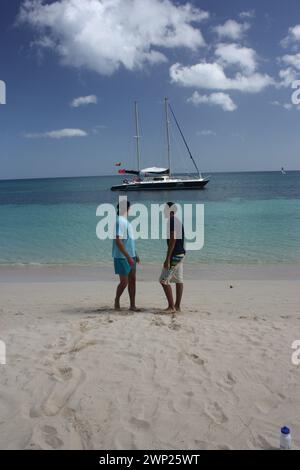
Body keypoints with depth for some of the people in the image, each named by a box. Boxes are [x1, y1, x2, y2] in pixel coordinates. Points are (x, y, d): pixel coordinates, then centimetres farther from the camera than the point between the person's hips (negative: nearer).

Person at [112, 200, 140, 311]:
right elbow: (118, 241, -24)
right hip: (122, 257, -9)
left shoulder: (125, 221, 15)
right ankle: (117, 301, 20)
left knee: (132, 280, 8)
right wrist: (128, 257, -25)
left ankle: (132, 305, 13)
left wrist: (135, 254, 22)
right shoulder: (120, 221, -17)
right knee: (124, 282, -1)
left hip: (130, 256, 9)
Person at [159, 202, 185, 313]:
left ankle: (171, 307, -5)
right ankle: (177, 306, 16)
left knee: (164, 280, -6)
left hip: (175, 255, -10)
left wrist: (167, 259, -22)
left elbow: (172, 240, -22)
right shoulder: (178, 221, 16)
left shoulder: (172, 222, -15)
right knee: (179, 280, 10)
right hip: (181, 254, 10)